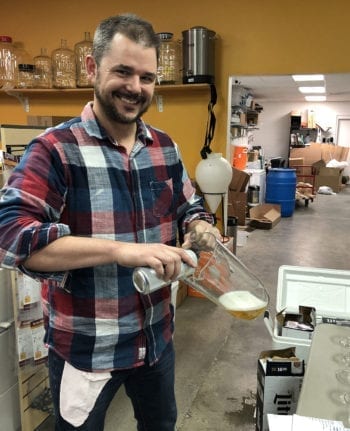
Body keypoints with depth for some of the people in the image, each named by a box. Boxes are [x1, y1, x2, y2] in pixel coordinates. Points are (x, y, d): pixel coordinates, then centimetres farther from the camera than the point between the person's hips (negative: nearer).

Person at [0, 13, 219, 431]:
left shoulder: (165, 148, 2)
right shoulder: (55, 149, -18)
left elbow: (188, 208, 12)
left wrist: (200, 229, -12)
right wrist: (121, 250, -38)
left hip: (156, 336, 6)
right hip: (84, 347, -5)